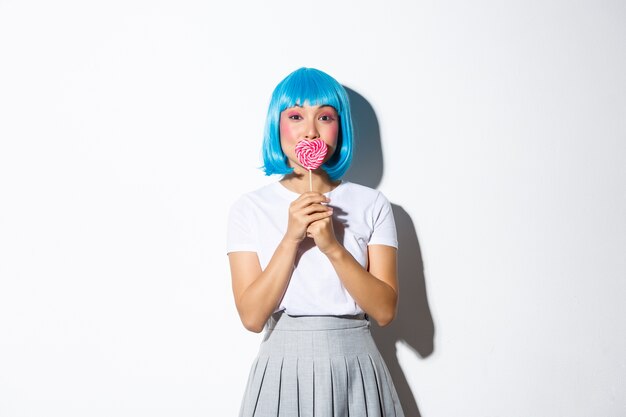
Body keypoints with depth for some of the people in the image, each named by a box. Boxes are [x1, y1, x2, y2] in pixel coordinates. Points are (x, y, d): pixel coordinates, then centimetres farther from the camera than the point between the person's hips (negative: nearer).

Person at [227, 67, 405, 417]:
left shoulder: (372, 204, 0)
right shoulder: (250, 208, -1)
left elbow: (385, 310, -6)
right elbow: (252, 317, -8)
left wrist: (333, 248, -18)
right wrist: (290, 240, -18)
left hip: (355, 371, 1)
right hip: (282, 370, 0)